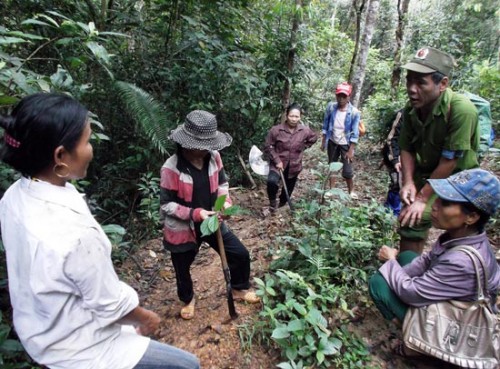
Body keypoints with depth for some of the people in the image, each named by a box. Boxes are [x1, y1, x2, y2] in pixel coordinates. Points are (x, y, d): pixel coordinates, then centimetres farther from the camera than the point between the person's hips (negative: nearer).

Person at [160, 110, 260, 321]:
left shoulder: (213, 157, -11)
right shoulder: (171, 169, -27)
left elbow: (222, 183, 5)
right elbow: (166, 205, -19)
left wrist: (225, 202, -13)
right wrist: (195, 214, -29)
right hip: (183, 229, -4)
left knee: (241, 254, 11)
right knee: (182, 269, 19)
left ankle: (239, 289, 41)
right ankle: (188, 299, 53)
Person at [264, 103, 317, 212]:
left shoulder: (305, 131, -8)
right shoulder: (276, 130, -16)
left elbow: (314, 138, 14)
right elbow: (268, 147, -8)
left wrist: (302, 147, 5)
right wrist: (277, 160, -15)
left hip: (294, 166, 3)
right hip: (278, 164, -3)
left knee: (289, 188, 16)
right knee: (272, 181, -29)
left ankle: (282, 202, 46)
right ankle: (272, 201, -1)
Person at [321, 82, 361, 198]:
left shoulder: (354, 112, -19)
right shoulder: (331, 107, -12)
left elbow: (354, 133, -15)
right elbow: (325, 125, -1)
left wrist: (351, 150, -15)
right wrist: (323, 141, 1)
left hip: (346, 144, -3)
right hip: (332, 142, 3)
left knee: (347, 171, -2)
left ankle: (351, 191, 21)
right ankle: (332, 190, 29)